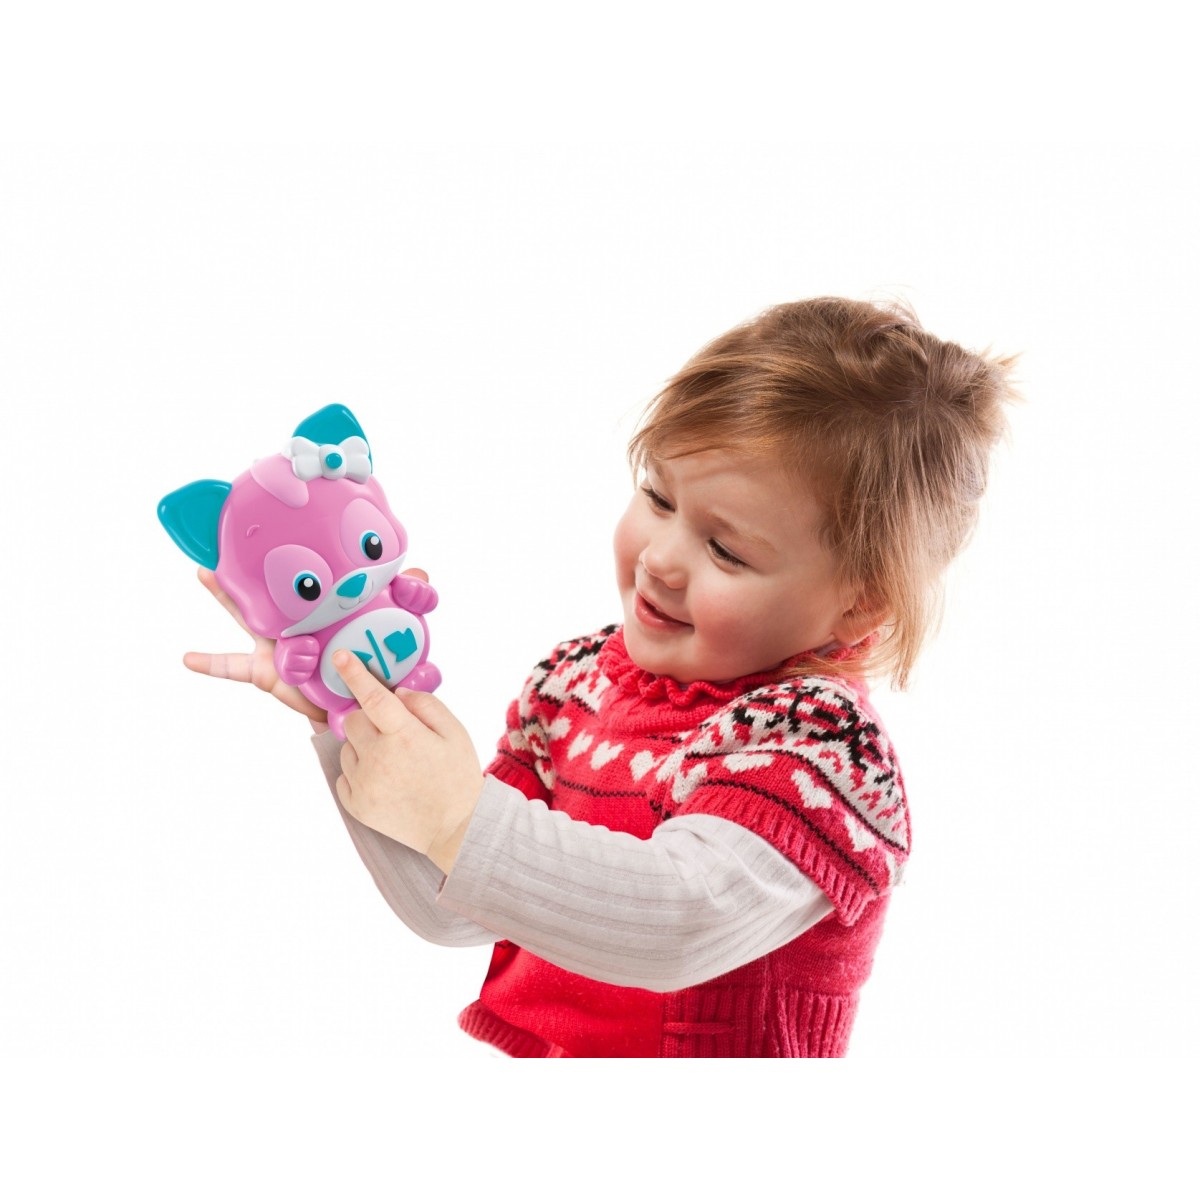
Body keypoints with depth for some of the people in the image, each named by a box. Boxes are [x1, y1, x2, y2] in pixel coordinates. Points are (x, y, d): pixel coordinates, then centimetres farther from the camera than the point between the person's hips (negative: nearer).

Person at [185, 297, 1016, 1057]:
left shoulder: (819, 745, -15)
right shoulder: (576, 681, 3)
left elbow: (679, 921, -30)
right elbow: (453, 911, 3)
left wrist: (458, 816, -30)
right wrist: (351, 713, -5)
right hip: (526, 1052, 5)